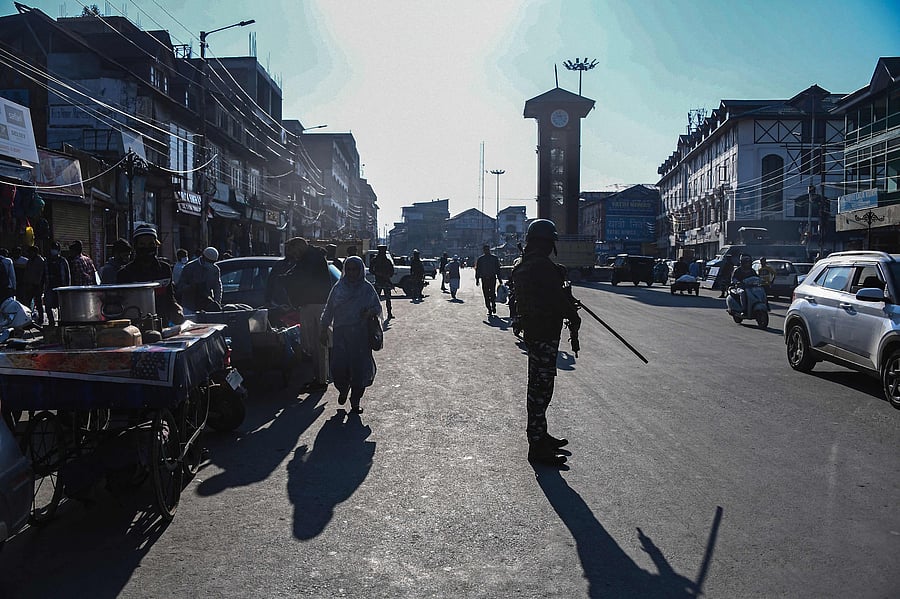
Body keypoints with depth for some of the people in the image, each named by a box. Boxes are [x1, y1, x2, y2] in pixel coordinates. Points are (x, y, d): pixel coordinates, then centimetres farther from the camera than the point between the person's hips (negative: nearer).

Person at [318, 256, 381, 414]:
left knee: (360, 367, -2)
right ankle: (343, 389, 27)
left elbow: (378, 308, 10)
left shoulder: (367, 289, 4)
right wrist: (323, 331, 7)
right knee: (338, 367, -6)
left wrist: (370, 312, -13)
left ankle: (355, 401, 14)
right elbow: (328, 311, 10)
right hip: (340, 334, 1)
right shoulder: (338, 288, 6)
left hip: (361, 335, 0)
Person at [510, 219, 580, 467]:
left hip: (532, 331, 10)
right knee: (541, 388, -5)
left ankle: (539, 435, 32)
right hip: (545, 333, -10)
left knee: (538, 386, 19)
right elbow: (558, 298, -19)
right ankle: (537, 446, 0)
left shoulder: (523, 266, 12)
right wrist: (574, 316, -4)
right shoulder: (543, 266, -19)